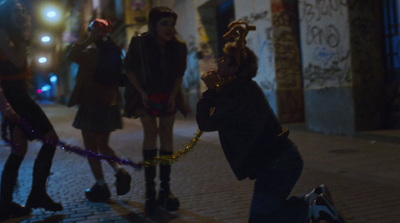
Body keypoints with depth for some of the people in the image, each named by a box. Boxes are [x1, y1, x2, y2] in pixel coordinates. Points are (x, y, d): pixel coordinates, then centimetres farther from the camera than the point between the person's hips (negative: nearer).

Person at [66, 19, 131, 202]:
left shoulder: (91, 53, -15)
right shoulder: (115, 53, 5)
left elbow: (71, 56, -13)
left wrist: (88, 40, -11)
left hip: (91, 105, -6)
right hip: (110, 104, 7)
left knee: (91, 149, 5)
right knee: (103, 145, 20)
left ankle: (101, 186, 7)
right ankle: (120, 171, 0)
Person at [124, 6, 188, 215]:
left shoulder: (178, 47, -8)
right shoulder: (139, 43, -15)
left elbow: (179, 73, 2)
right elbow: (130, 70, -7)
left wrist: (173, 95, -8)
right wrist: (141, 92, -13)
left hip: (168, 96, 3)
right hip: (146, 95, -2)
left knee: (166, 134, 1)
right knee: (150, 133, -8)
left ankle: (165, 188, 9)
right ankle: (150, 190, -2)